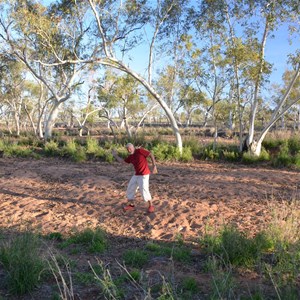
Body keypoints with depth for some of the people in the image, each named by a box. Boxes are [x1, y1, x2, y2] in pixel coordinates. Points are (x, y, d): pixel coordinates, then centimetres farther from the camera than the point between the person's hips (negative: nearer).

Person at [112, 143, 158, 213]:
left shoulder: (140, 151, -15)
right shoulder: (130, 157, 8)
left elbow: (151, 154, -16)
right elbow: (122, 161, 19)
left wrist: (154, 166, -21)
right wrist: (115, 155, 14)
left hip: (144, 175, -8)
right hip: (136, 175, 8)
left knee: (144, 190, -12)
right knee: (130, 188, 11)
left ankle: (151, 206, 7)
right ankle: (131, 205, 26)